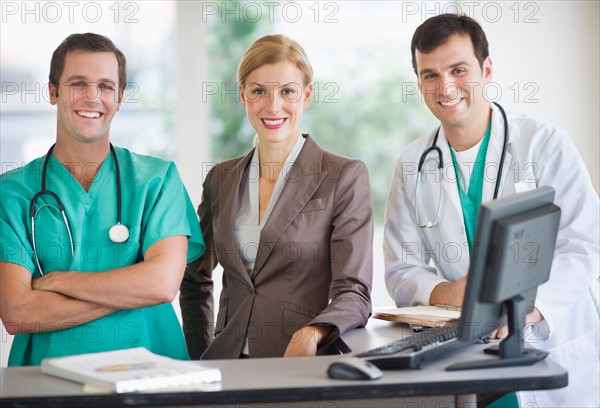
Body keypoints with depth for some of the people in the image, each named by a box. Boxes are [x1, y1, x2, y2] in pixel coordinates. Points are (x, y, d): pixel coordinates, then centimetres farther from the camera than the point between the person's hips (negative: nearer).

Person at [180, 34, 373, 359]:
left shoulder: (345, 177, 0)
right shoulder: (220, 180, 14)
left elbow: (354, 293, -6)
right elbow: (194, 280, 24)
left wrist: (312, 334, -26)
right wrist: (199, 360, 11)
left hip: (308, 369, -3)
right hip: (229, 365, 3)